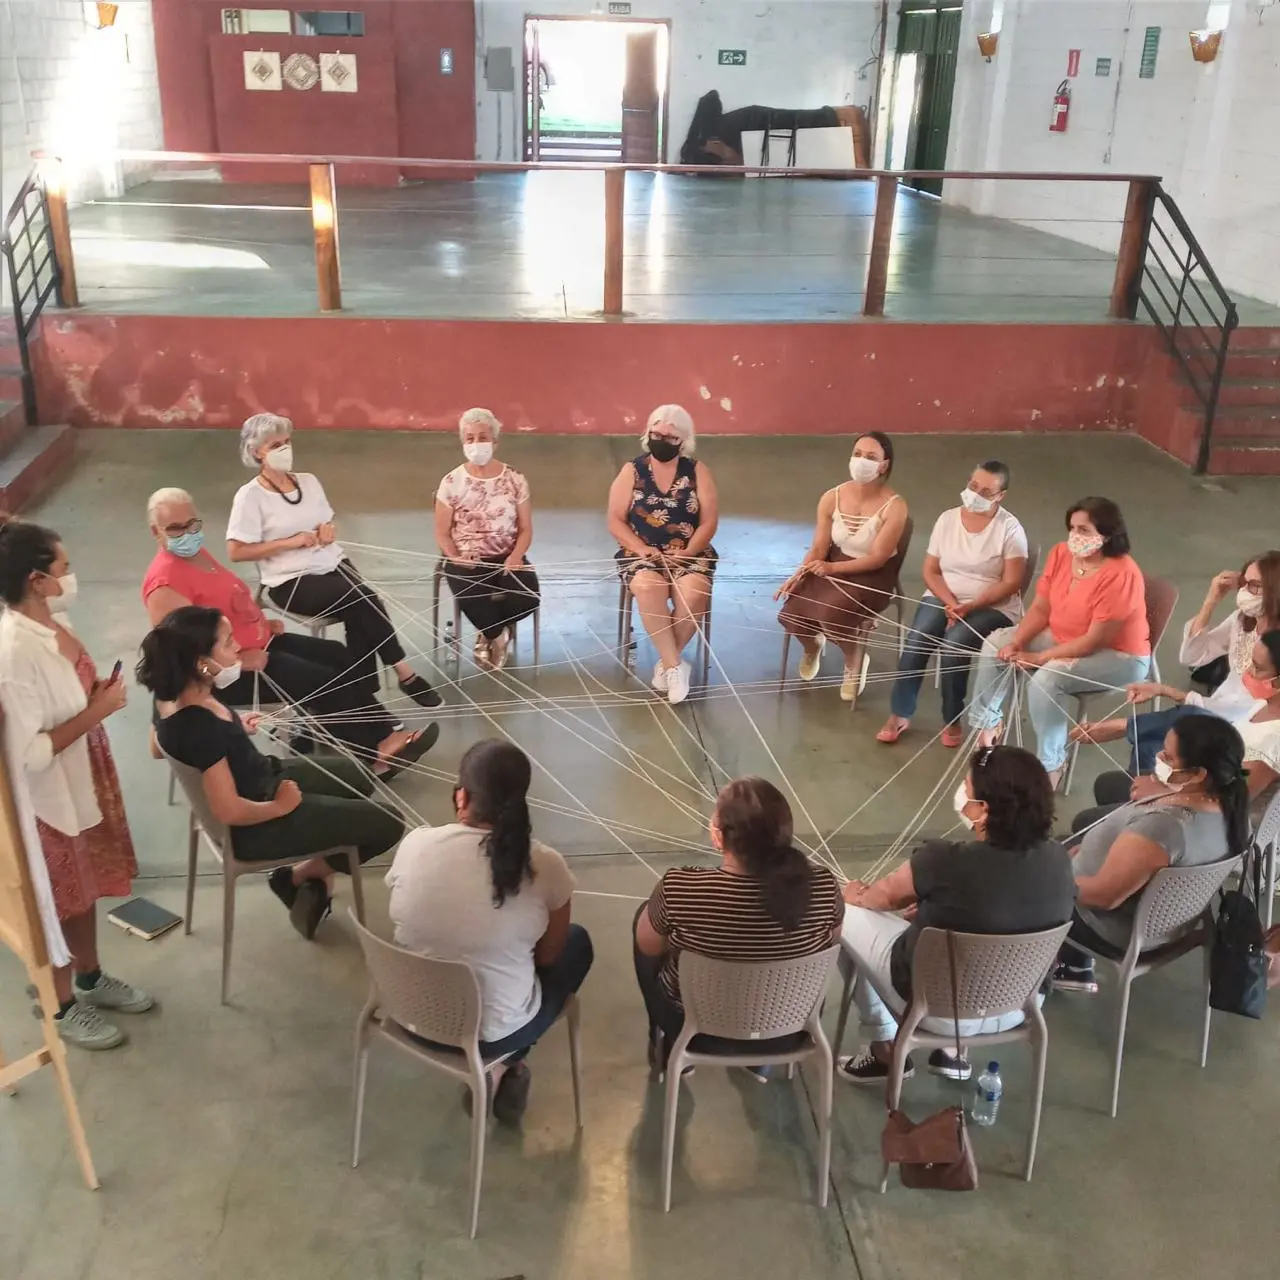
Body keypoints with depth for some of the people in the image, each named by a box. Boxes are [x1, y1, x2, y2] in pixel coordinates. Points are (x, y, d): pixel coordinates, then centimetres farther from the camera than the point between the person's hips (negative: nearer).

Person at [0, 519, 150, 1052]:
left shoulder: (52, 619, -4)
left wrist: (98, 691, -4)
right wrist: (97, 711, -26)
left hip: (83, 780, 8)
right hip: (46, 797, -8)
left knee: (85, 887, 25)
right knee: (56, 901, 12)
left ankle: (90, 978, 46)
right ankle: (62, 1006, 34)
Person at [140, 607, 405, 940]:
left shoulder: (173, 694, -10)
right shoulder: (198, 726, -36)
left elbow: (165, 745, 12)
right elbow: (229, 811, -32)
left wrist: (235, 731, 7)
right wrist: (281, 806, -15)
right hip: (254, 827, -9)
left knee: (358, 778, 26)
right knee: (388, 823, -3)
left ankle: (312, 879, 23)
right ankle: (308, 871, 15)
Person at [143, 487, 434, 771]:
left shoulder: (196, 554, 7)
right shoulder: (165, 583, -24)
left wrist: (262, 622, 9)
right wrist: (237, 660, -26)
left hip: (257, 642, 10)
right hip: (225, 673, -10)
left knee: (339, 656, 6)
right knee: (324, 682, -13)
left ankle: (385, 733, 6)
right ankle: (375, 751, 0)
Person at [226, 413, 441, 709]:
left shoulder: (308, 481, 12)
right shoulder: (250, 495, -6)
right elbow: (236, 552, -12)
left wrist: (328, 531, -3)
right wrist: (290, 541, -17)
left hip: (332, 564, 5)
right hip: (290, 581, -5)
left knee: (358, 615, -27)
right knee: (363, 599, -27)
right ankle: (405, 673, -18)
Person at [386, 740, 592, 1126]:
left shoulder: (416, 843, -15)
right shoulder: (545, 865, -20)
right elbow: (547, 956, -4)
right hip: (494, 1032, -3)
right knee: (578, 943, 23)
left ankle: (494, 1065, 19)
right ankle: (502, 1067, 15)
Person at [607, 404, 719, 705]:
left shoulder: (698, 472, 4)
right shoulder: (631, 471, 3)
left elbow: (709, 523, 0)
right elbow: (615, 521, -1)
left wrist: (686, 553, -15)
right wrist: (643, 549, -15)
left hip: (690, 554, 0)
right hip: (641, 553, 0)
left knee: (693, 595, -31)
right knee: (648, 587, -35)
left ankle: (667, 663, -10)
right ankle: (675, 665, -24)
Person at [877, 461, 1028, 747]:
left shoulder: (1010, 528, -9)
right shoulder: (947, 519, 2)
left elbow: (1011, 583, -13)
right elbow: (930, 571, 2)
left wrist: (970, 607, -22)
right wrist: (950, 603, -16)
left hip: (992, 607, -3)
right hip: (943, 598, 3)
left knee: (953, 646, -29)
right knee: (916, 641, -24)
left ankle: (952, 721, -10)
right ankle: (899, 714, -13)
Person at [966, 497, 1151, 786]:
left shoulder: (1121, 575, -29)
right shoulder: (1061, 553, -6)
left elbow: (1095, 640, -28)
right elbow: (1041, 608, -1)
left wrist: (1039, 658, -26)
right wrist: (1016, 643, -17)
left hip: (1119, 656, -8)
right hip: (1062, 639, 8)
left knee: (1046, 678, -32)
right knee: (997, 643, -1)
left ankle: (1051, 764, -15)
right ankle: (986, 722, 13)